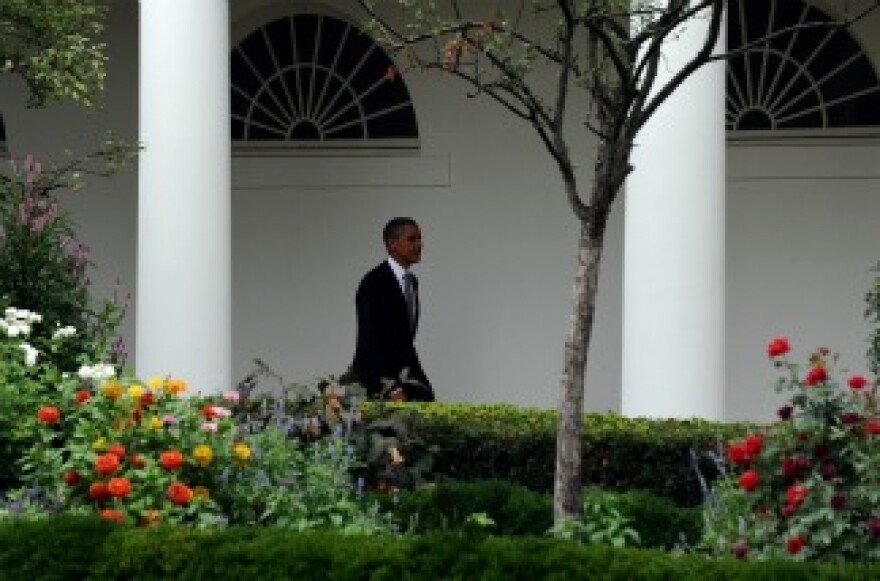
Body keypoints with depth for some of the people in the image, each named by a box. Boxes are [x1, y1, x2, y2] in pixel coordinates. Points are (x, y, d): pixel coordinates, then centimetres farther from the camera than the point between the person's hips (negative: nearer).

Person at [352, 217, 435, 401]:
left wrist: (422, 380, 11)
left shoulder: (411, 282, 14)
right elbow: (369, 340, -20)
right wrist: (392, 389, -26)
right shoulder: (373, 283, -13)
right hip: (378, 384, -8)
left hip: (404, 379, 8)